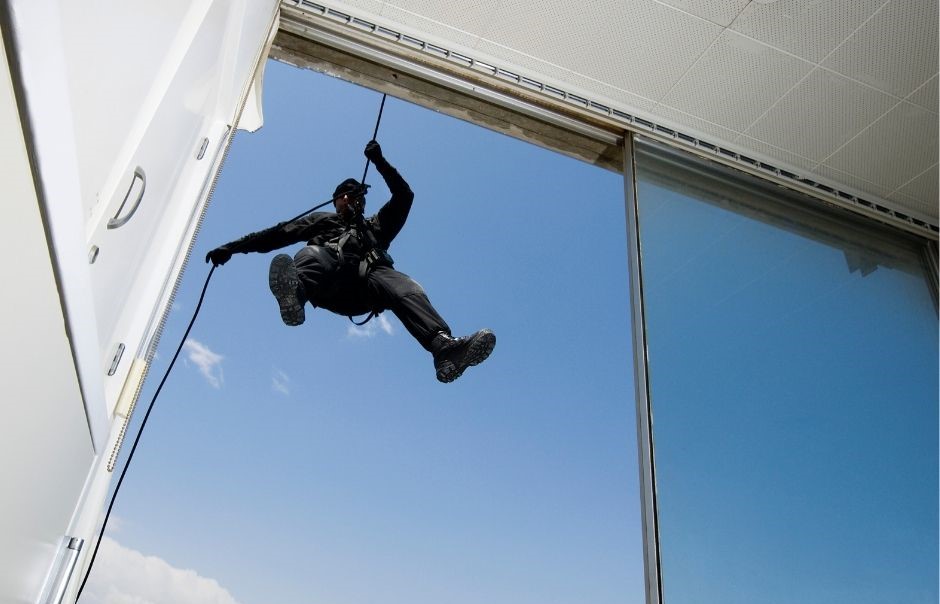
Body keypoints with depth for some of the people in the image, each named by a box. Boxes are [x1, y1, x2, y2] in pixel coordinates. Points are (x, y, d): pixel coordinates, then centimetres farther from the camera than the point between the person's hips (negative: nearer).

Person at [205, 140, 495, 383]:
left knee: (405, 288, -31)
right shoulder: (322, 220, 38)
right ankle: (294, 293, -72)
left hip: (365, 279, 1)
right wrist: (233, 247, 18)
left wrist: (379, 161, 23)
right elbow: (279, 233, 28)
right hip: (329, 283, -1)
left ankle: (445, 348, -58)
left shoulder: (376, 226, 40)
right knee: (311, 254, -34)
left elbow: (404, 195, 31)